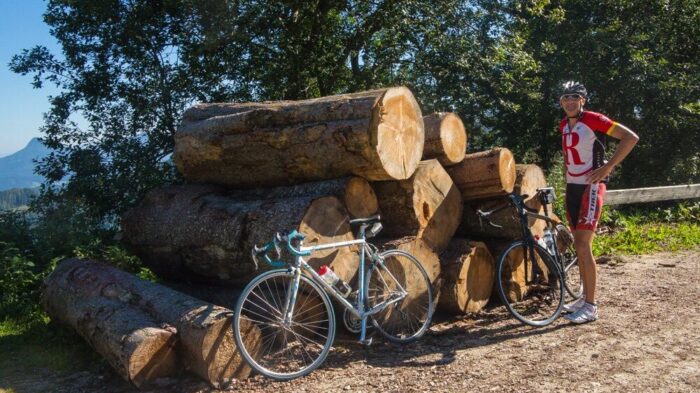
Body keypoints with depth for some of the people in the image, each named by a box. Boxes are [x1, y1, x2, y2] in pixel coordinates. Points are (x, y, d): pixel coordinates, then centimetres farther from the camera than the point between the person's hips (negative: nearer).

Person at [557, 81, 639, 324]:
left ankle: (591, 306, -5)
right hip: (572, 186, 8)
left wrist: (608, 167, -17)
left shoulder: (593, 120, -11)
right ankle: (585, 298, 20)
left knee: (583, 246, -12)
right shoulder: (564, 125, 11)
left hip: (591, 186, -8)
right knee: (579, 246, 10)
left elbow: (631, 137, -15)